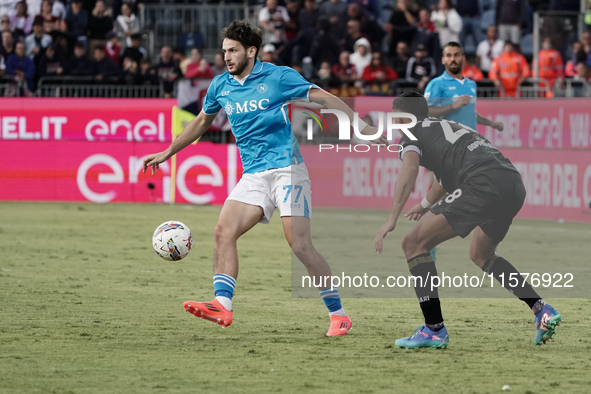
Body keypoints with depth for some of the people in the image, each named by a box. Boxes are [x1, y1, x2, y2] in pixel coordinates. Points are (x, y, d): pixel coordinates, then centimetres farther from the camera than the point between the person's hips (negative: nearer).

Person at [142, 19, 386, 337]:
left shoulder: (278, 77, -5)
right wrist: (167, 153, 31)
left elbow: (323, 99, -3)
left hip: (287, 168, -6)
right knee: (224, 231, -14)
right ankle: (222, 306, -19)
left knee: (300, 244, -14)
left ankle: (337, 314, -5)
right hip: (253, 176, 6)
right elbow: (202, 121, 28)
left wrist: (364, 128, -9)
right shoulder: (220, 86, 11)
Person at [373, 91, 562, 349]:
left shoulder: (411, 134, 12)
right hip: (516, 188, 9)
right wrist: (426, 204, 71)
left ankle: (434, 330, -5)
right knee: (480, 255, 32)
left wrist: (391, 219, -17)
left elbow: (409, 169, -10)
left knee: (414, 244, 1)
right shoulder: (448, 127, 36)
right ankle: (542, 311, 21)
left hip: (484, 186, -9)